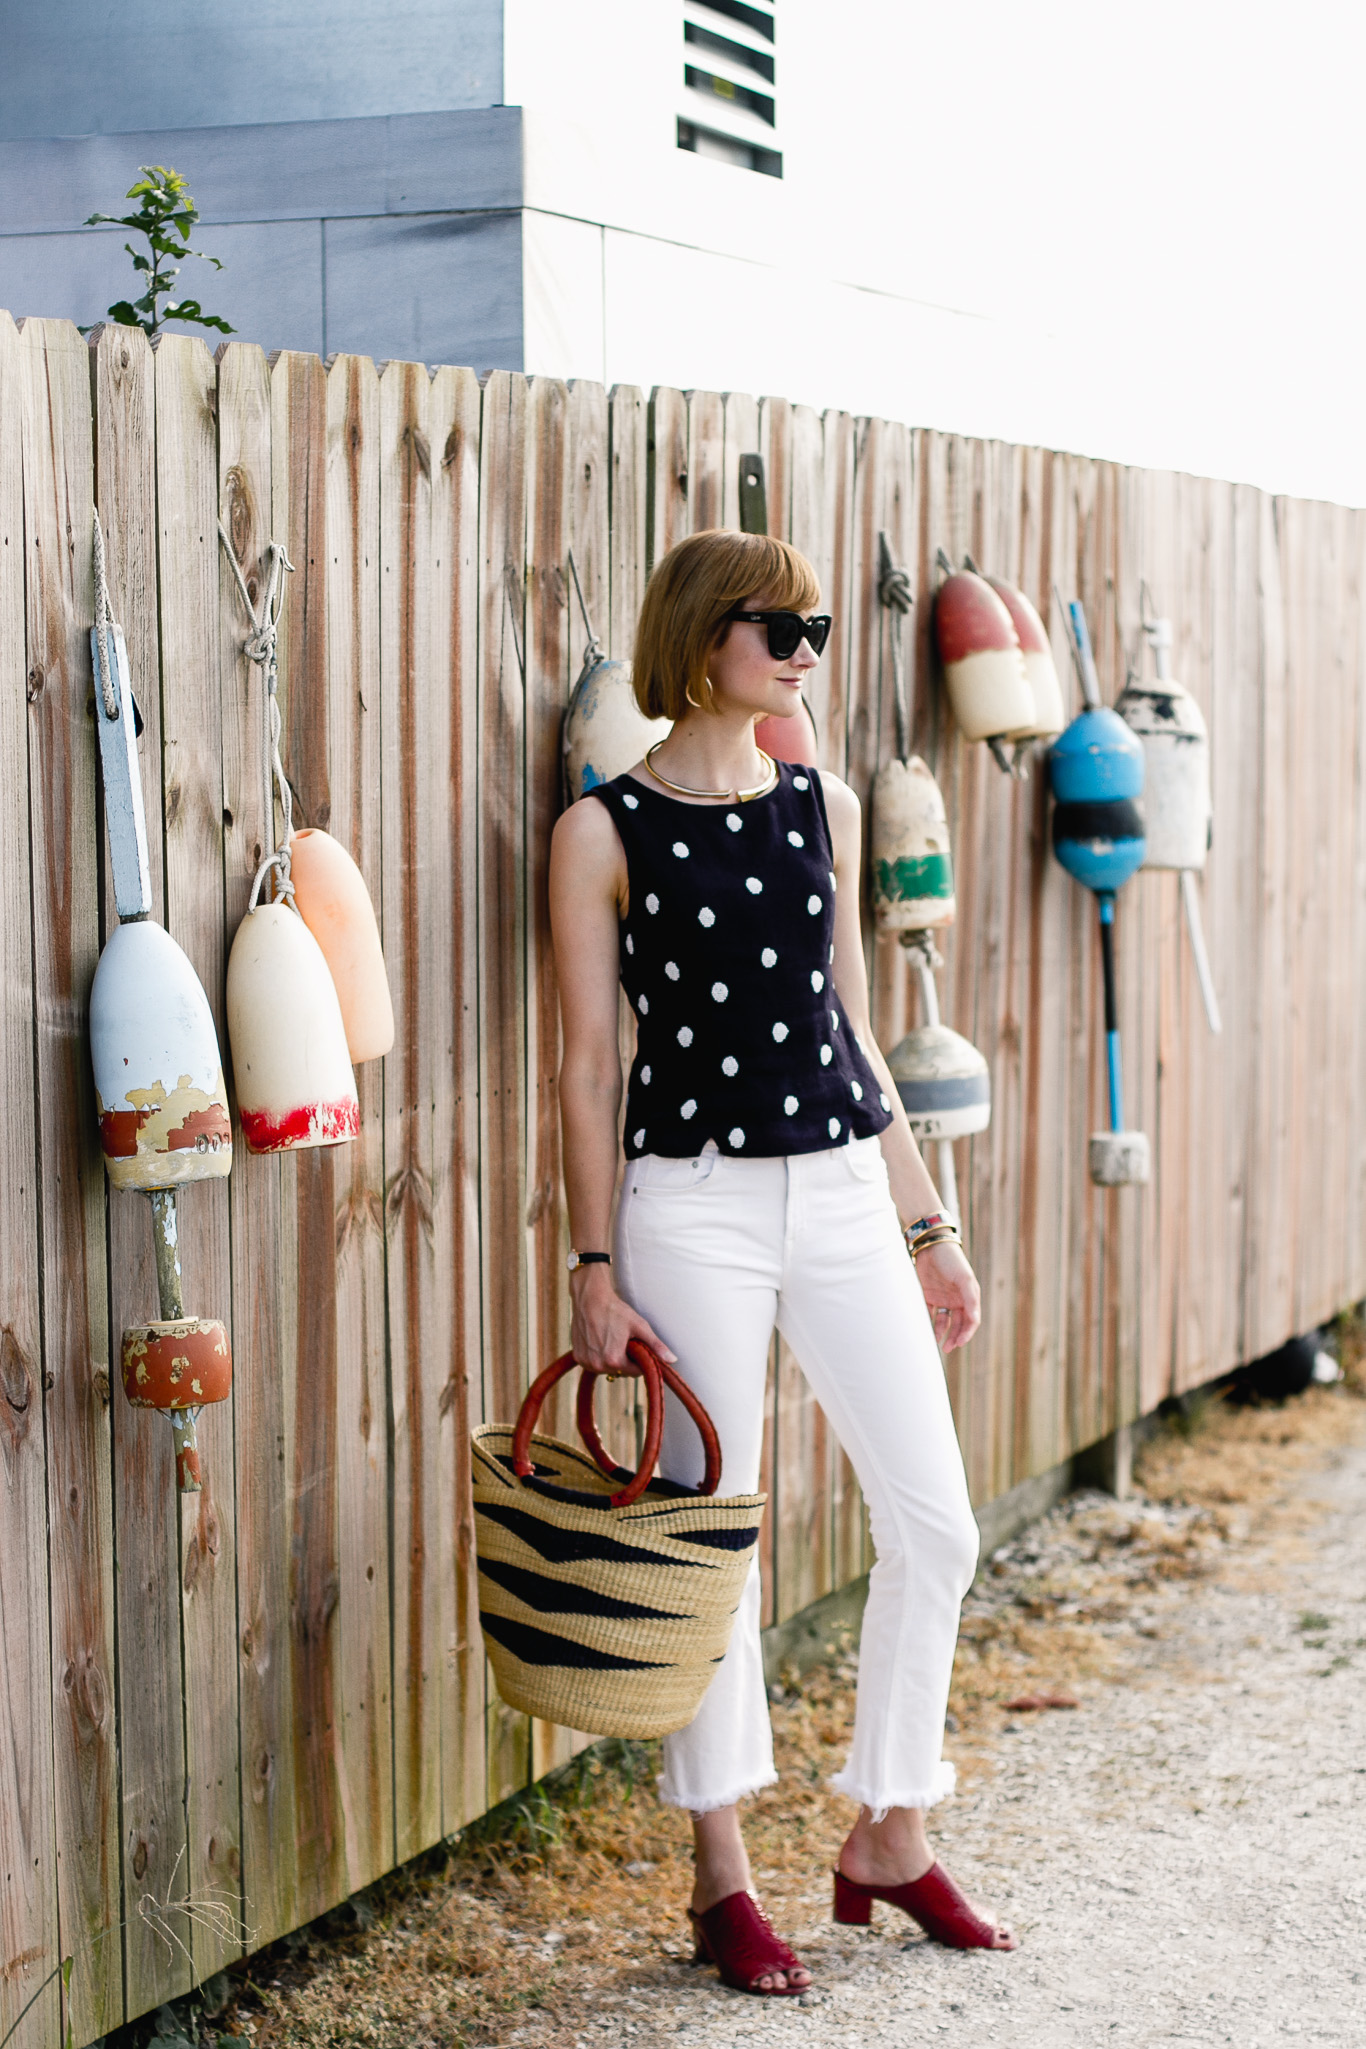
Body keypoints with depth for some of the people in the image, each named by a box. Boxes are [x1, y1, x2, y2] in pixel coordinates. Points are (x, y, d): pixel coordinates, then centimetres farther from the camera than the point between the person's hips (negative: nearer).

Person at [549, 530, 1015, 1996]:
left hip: (842, 1194, 5)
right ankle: (722, 1878, 17)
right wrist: (592, 1270, -7)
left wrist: (927, 1225, 14)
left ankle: (888, 1837, 21)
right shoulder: (606, 831, -4)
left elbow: (850, 1030, 14)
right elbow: (589, 1066, -4)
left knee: (934, 1525, 3)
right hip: (693, 1204, -5)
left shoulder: (825, 809, 10)